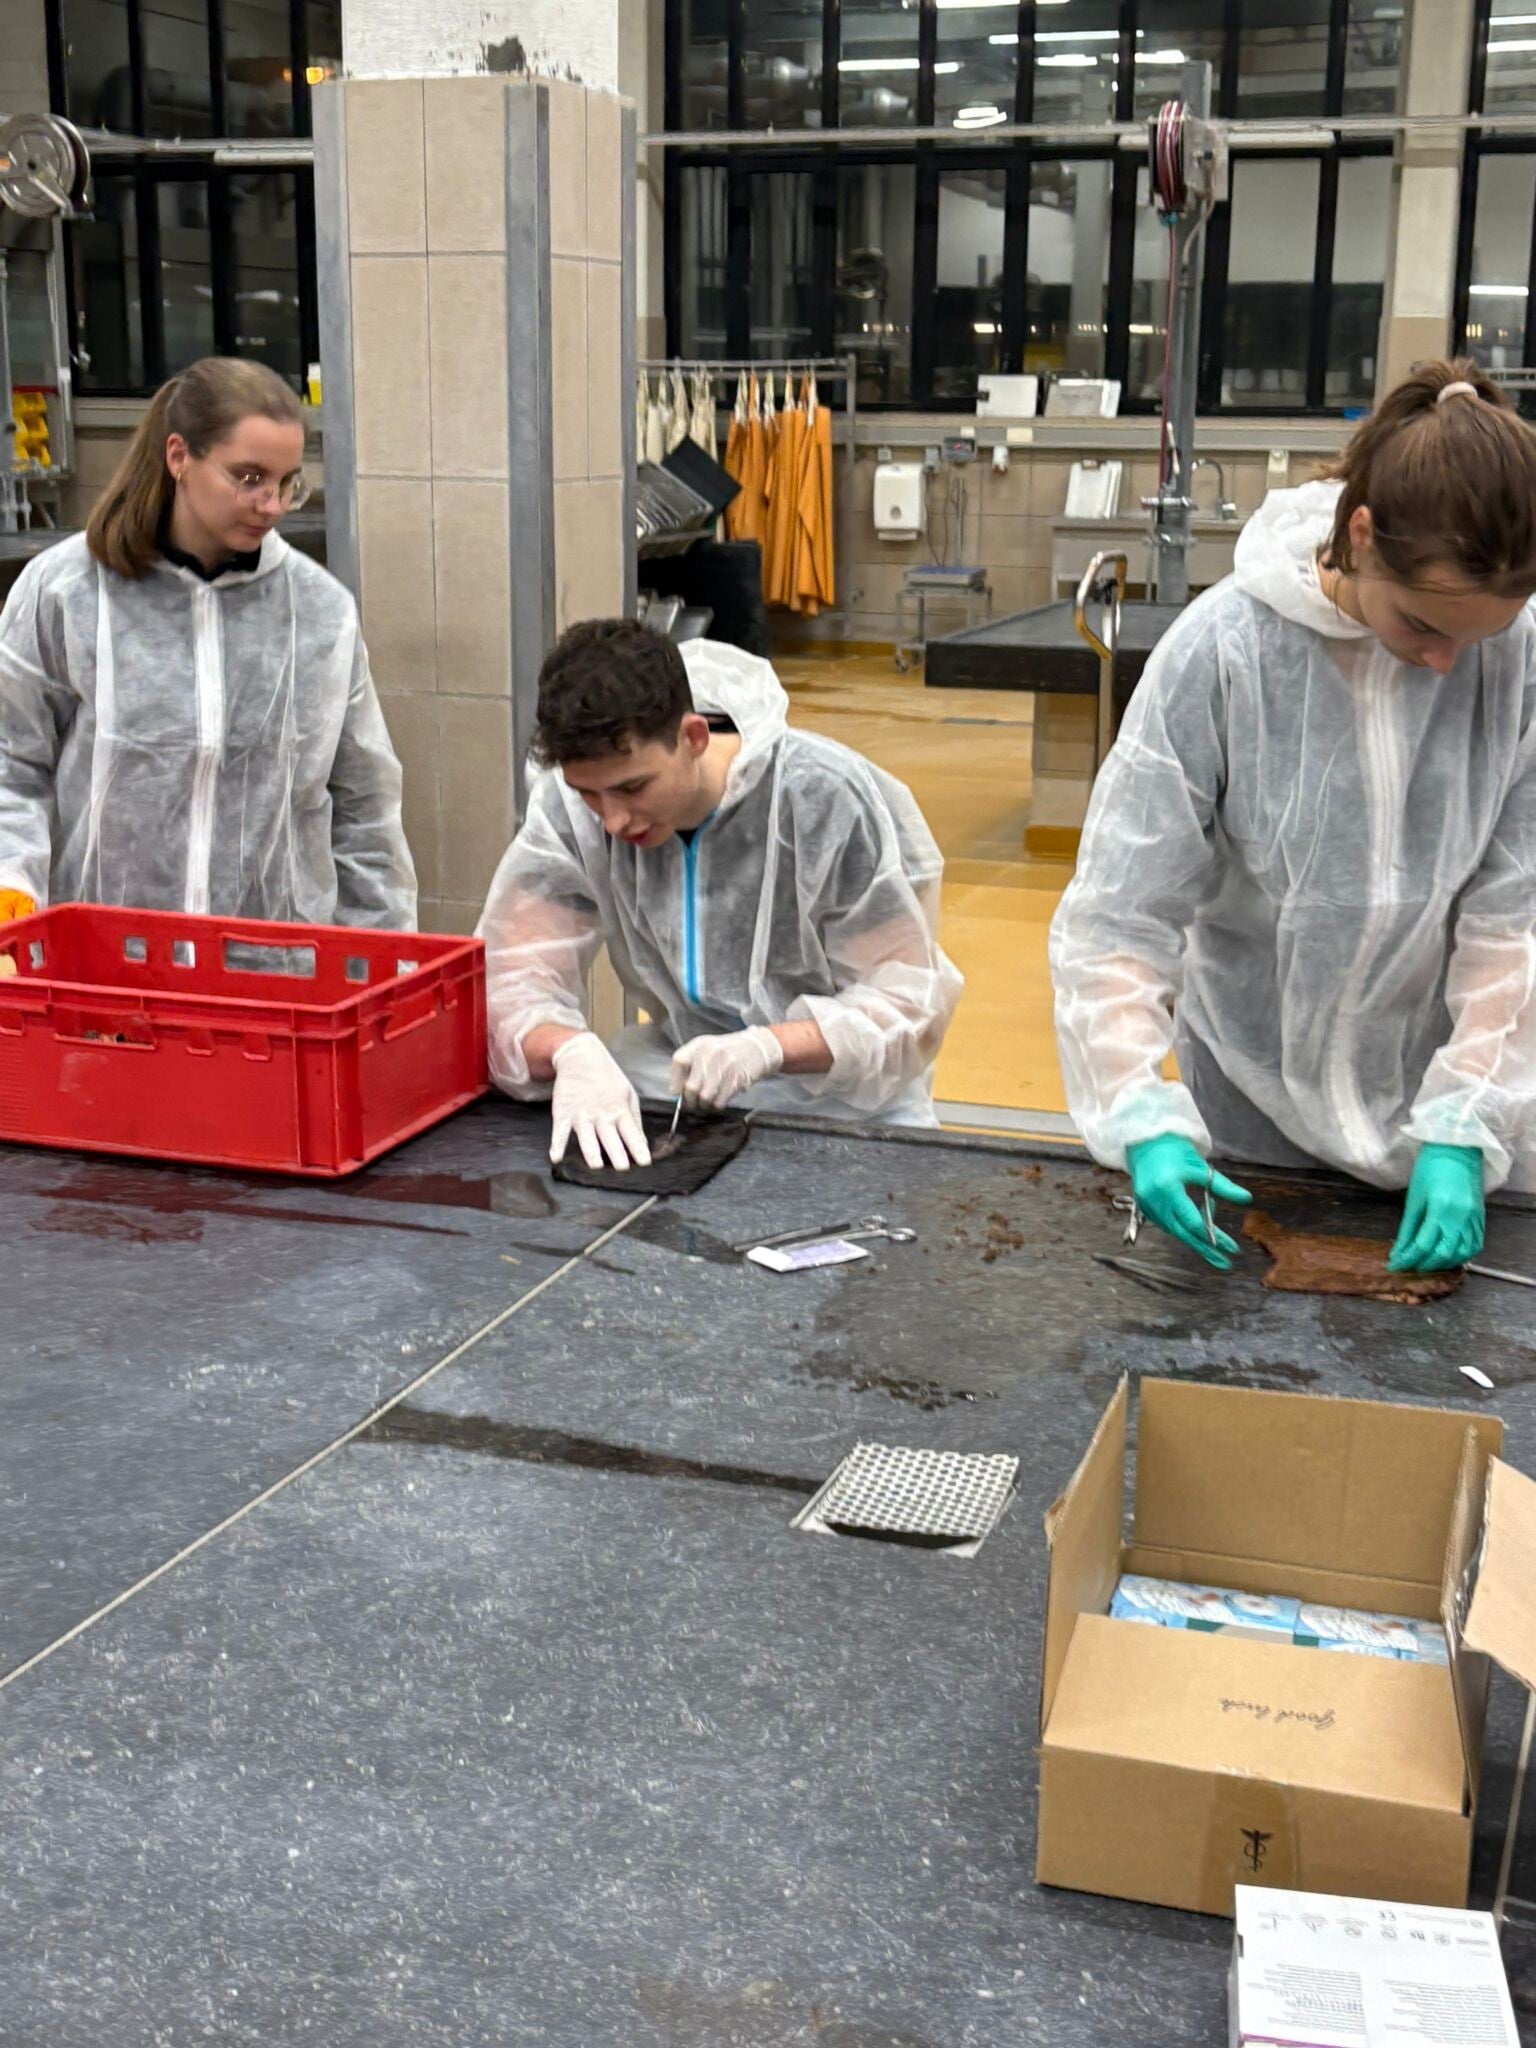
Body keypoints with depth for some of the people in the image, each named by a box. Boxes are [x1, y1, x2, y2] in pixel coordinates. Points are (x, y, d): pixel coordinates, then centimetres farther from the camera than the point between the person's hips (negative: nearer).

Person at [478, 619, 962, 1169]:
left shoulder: (832, 801, -22)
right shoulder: (567, 805, -14)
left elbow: (905, 1003, -17)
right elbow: (514, 979, -16)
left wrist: (765, 1048, -36)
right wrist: (570, 1051, -40)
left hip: (840, 1091, -1)